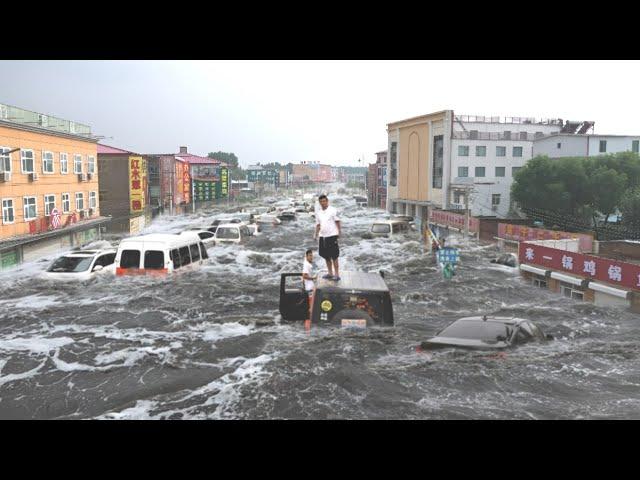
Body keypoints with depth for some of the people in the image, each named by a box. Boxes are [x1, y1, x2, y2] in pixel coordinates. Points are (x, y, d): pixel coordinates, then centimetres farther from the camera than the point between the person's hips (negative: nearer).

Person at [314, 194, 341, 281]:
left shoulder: (333, 210, -5)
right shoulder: (318, 212, 11)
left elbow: (337, 221, -4)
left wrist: (339, 230, -14)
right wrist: (316, 233, 7)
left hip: (332, 235, -6)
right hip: (322, 236, 6)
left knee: (334, 256, -4)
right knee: (326, 256, 13)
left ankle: (337, 275, 2)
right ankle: (330, 273, 25)